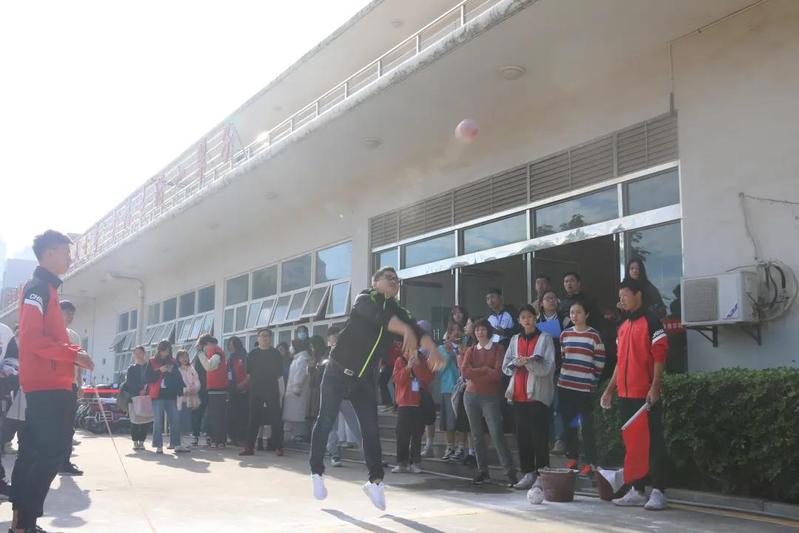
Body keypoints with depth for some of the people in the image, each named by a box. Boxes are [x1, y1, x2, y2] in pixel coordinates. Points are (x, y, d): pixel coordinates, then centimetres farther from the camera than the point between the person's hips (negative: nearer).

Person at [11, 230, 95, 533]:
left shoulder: (46, 288, 20)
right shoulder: (38, 288, -10)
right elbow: (32, 338, -21)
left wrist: (73, 352, 9)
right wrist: (73, 354, -18)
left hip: (47, 384, 10)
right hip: (47, 385, -10)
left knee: (34, 451, 12)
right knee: (54, 450, -10)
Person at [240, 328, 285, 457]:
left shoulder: (275, 353, 5)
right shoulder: (253, 353, 8)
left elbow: (280, 375, 4)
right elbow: (248, 372, 10)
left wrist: (281, 391, 0)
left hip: (272, 391, -1)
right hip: (255, 391, 1)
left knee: (275, 419, -1)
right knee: (253, 419, 4)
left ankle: (278, 447, 5)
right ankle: (249, 447, 9)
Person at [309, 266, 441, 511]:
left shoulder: (396, 309, 6)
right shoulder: (365, 299, -10)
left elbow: (415, 327, -12)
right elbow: (378, 317, -33)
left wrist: (431, 348, -32)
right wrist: (406, 331, -49)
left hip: (365, 379, 5)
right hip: (338, 372, -5)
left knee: (371, 428, -1)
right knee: (325, 422, 3)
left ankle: (376, 481, 4)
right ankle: (317, 473, 17)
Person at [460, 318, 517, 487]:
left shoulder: (498, 349, 1)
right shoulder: (471, 351, 12)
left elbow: (498, 373, -12)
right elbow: (465, 371, -5)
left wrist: (475, 374, -5)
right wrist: (486, 369, -9)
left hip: (491, 397, -4)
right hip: (471, 396, 4)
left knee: (496, 433, -13)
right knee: (477, 434, 7)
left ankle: (510, 471, -9)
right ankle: (482, 471, 15)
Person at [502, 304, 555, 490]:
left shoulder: (545, 338, 1)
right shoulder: (515, 340, 16)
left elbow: (549, 367, -7)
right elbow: (505, 367, 11)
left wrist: (529, 362, -20)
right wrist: (516, 363, -9)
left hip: (538, 394, -5)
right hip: (518, 395, 5)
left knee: (539, 436, -6)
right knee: (522, 436, 6)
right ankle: (528, 473, 13)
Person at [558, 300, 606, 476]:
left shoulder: (594, 336, -5)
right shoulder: (565, 335, 9)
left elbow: (600, 362, -3)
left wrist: (593, 382, -4)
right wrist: (561, 377, 11)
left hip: (585, 387, -5)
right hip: (565, 386, 5)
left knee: (586, 425, -3)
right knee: (568, 424, 12)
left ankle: (590, 462, 6)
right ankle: (572, 457, 25)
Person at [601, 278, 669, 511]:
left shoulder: (650, 321, -7)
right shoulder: (623, 326, 16)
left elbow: (659, 357, -12)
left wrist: (654, 388, -19)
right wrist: (610, 389, 19)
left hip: (645, 395, -8)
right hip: (625, 395, 8)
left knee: (652, 442, -2)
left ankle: (658, 491, 4)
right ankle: (637, 491, 20)